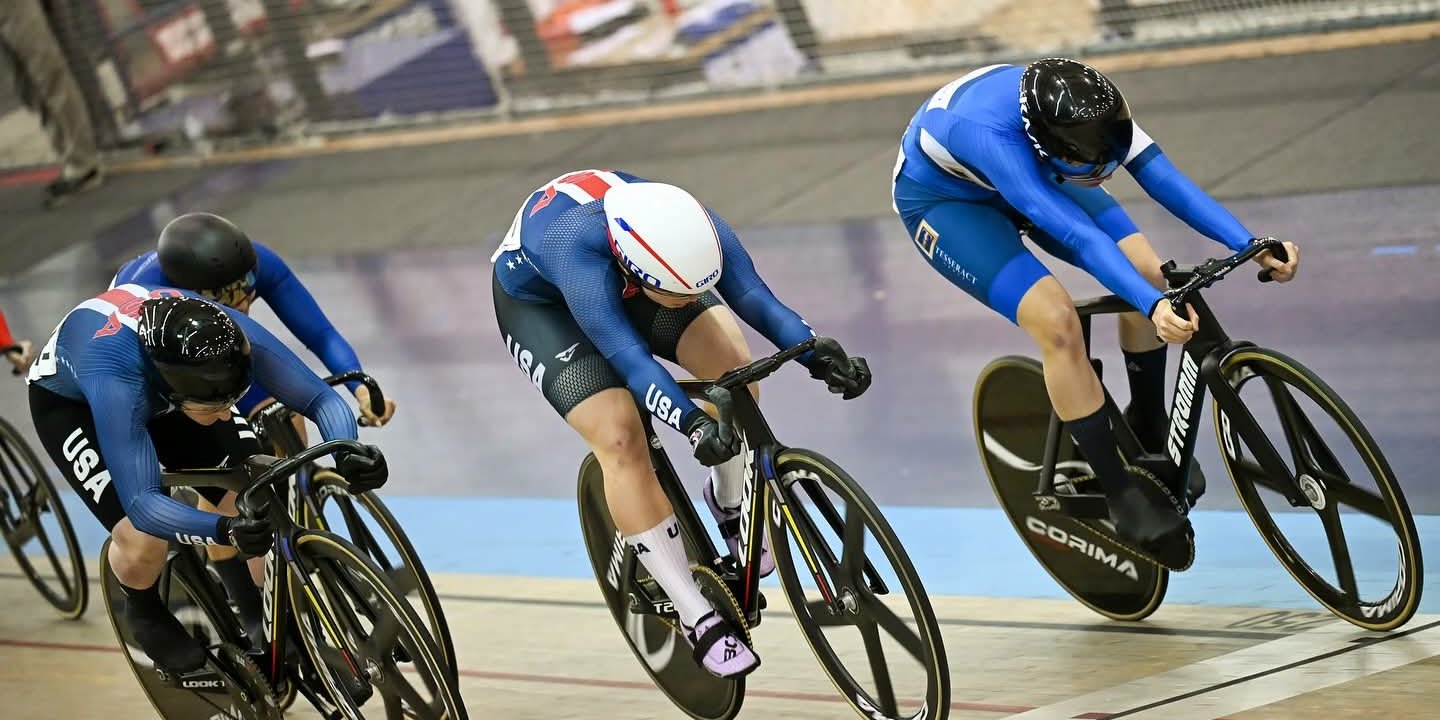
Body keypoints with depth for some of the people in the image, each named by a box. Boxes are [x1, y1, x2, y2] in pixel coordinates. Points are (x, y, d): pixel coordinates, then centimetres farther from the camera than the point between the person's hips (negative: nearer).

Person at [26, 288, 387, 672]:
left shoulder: (227, 337, -35)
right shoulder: (115, 380, -46)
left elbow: (322, 399, -29)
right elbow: (143, 504, -49)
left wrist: (348, 454, -50)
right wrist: (226, 530, -66)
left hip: (158, 389, 4)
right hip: (68, 400, -4)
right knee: (143, 539, -24)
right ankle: (144, 612, 11)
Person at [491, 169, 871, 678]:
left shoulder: (692, 228, -33)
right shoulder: (578, 250, -45)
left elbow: (756, 298, -33)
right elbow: (628, 355, -49)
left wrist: (820, 357, -47)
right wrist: (692, 423, -61)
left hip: (623, 281, 4)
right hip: (537, 300, -4)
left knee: (734, 368, -17)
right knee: (621, 439, -21)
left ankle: (730, 505, 12)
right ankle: (698, 619, -12)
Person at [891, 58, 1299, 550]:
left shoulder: (1084, 108, -30)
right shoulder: (988, 134, -45)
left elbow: (1162, 176, -33)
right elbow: (1078, 234, -53)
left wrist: (1252, 247, -41)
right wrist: (1154, 307, -62)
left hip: (1027, 170, 6)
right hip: (941, 198, -6)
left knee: (1147, 273, -13)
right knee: (1057, 322, -26)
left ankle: (1148, 432, 12)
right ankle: (1122, 497, -11)